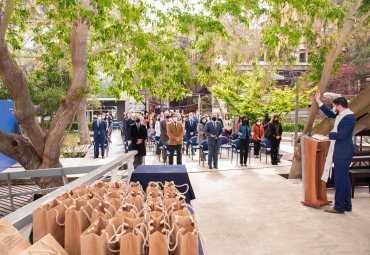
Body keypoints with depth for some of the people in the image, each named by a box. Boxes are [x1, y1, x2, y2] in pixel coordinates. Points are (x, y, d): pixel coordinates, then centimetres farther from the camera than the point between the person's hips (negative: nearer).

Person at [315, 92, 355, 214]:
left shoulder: (348, 117, -20)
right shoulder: (341, 115, 8)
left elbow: (340, 136, -27)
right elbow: (330, 114, 27)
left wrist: (329, 134, -8)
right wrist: (318, 101, 26)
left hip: (343, 154, -10)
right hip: (340, 152, 10)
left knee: (340, 180, -4)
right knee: (344, 179, 16)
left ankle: (339, 207, 4)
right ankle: (347, 205, 27)